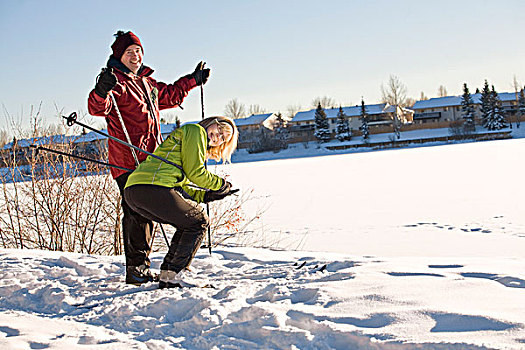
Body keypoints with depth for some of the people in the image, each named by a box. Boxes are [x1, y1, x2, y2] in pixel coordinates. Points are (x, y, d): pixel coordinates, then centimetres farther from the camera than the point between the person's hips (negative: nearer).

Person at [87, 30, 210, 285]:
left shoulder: (147, 82, 19)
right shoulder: (116, 83, -7)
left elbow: (169, 96, 38)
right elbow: (97, 108, -25)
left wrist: (193, 81, 38)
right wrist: (102, 91, -45)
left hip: (151, 158, 8)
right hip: (127, 160, -8)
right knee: (136, 212, -13)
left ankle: (142, 266, 19)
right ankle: (135, 268, -8)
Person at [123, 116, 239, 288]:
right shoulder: (195, 130, 8)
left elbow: (182, 188, 31)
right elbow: (194, 173, -1)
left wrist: (207, 195, 22)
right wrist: (221, 184, 13)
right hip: (154, 188, -9)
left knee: (187, 222, 23)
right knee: (199, 221, 8)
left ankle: (166, 275, 14)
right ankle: (173, 276, 1)